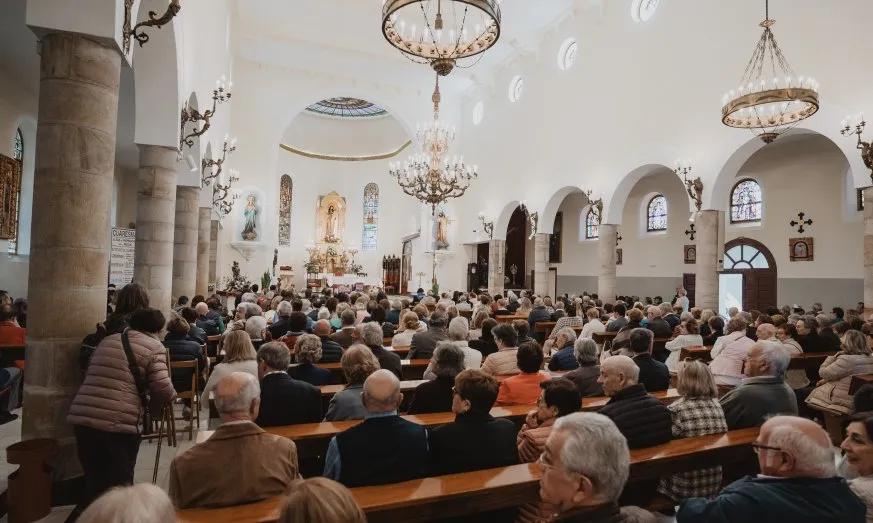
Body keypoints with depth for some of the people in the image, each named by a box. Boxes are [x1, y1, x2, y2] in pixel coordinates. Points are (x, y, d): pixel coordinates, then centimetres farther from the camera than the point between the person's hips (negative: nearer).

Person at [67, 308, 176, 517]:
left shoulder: (107, 341, 20)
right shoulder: (154, 347, 0)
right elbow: (163, 389, -10)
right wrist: (156, 407, 11)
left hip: (81, 417, 6)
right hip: (117, 422, -6)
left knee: (95, 481, 21)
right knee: (118, 484, 10)